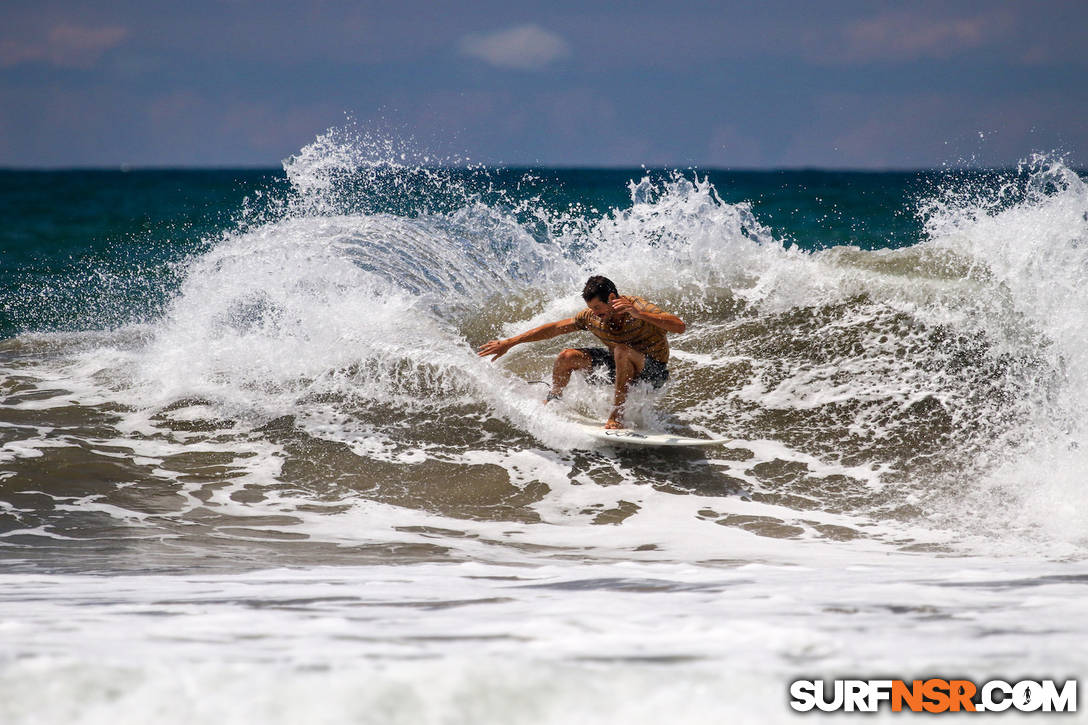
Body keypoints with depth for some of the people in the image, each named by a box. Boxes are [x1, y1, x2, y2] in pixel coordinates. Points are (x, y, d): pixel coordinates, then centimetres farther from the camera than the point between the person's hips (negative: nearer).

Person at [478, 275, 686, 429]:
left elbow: (680, 326, -41)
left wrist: (639, 314, -51)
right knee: (567, 357, -7)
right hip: (621, 368, 6)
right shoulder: (592, 317, -11)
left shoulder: (638, 308, -28)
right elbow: (553, 329, -3)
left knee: (622, 351, -37)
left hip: (654, 372, -6)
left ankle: (617, 415, -30)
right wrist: (508, 343, -5)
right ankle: (551, 403, 20)